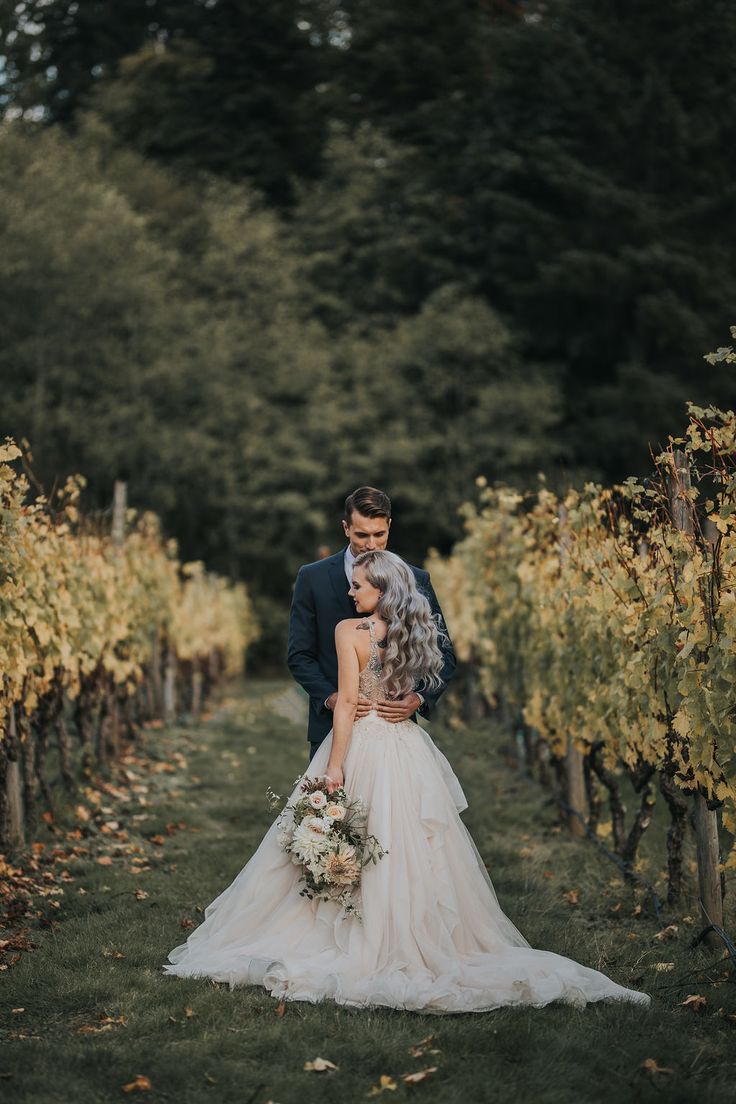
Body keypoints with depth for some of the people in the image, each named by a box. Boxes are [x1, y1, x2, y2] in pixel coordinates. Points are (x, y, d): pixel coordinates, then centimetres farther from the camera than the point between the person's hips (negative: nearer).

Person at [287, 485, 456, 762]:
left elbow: (443, 654, 5)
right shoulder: (313, 577, 2)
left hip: (395, 723, 1)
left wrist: (419, 698, -14)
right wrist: (331, 698, -16)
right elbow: (299, 655, 1)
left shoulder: (416, 580, 3)